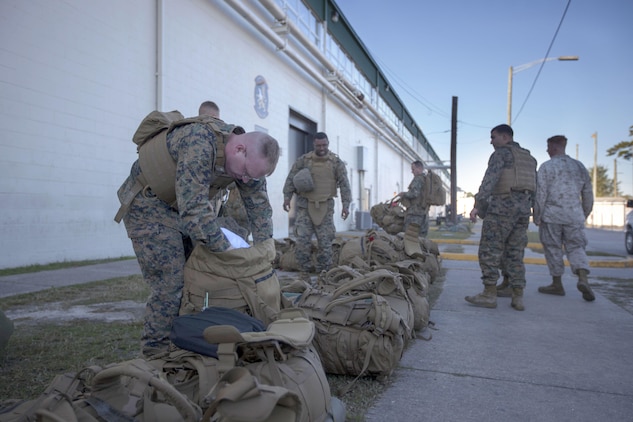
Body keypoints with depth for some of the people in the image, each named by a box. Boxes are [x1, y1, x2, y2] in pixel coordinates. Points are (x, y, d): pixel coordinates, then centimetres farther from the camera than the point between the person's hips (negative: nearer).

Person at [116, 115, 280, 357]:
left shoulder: (249, 159, -10)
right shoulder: (200, 143, -35)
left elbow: (260, 206, -4)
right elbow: (194, 209, -40)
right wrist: (227, 252, -32)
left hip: (184, 207, 7)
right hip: (147, 204, -7)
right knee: (170, 284, -12)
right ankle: (155, 354, 3)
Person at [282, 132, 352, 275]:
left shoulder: (336, 162, 1)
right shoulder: (303, 160, 2)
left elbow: (344, 184, -2)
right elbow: (291, 178, 4)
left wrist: (346, 204, -10)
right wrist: (287, 196, -6)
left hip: (326, 206, 0)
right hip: (305, 205, 0)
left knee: (325, 240, 2)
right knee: (302, 239, -5)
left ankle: (323, 271, 15)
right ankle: (305, 270, 8)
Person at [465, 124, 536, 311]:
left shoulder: (501, 153, -3)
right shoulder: (529, 158, 22)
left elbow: (490, 179, -18)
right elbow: (534, 188, 22)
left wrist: (478, 204, -23)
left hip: (502, 205, -8)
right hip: (524, 208, 8)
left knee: (490, 251, -4)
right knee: (515, 253, 10)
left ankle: (489, 294, -4)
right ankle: (518, 297, 9)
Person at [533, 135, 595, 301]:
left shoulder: (546, 167, -5)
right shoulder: (579, 166, 11)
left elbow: (540, 194, -10)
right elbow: (588, 193, 13)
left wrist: (536, 216, -4)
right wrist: (585, 214, 21)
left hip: (551, 215, -4)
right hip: (574, 216, 4)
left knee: (553, 249, 6)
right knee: (576, 247, 9)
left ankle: (557, 284, 13)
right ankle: (583, 279, -12)